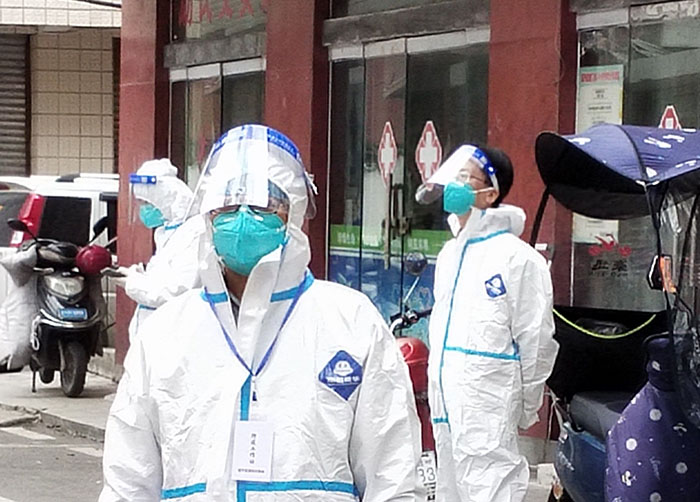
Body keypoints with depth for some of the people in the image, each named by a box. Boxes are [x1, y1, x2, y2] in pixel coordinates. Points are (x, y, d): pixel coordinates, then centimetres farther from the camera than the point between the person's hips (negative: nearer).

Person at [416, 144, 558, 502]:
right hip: (445, 409, 9)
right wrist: (436, 393, 19)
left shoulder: (517, 257, -10)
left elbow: (537, 341, -9)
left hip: (488, 412, -9)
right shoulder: (450, 253, 16)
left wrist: (525, 411, -5)